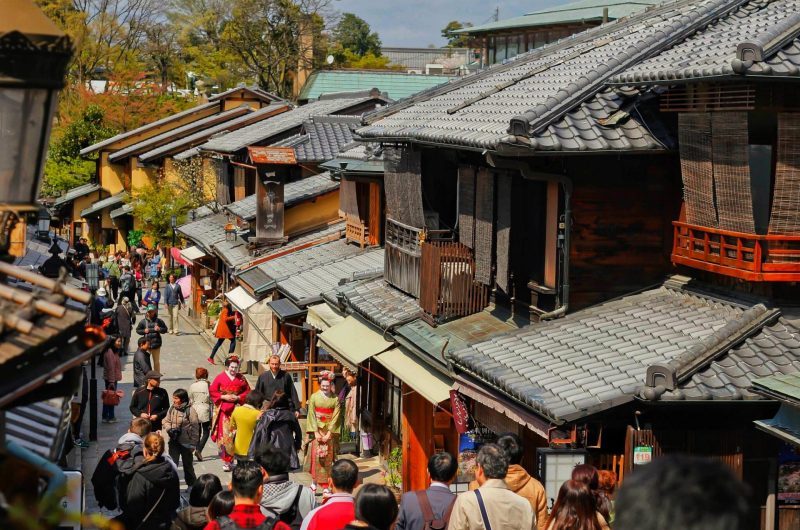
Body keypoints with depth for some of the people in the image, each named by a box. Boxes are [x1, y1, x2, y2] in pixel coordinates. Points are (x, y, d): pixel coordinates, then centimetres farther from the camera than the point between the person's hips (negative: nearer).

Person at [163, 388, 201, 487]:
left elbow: (195, 427, -11)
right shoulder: (171, 409, 1)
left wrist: (193, 443, -11)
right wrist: (170, 429, -13)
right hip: (174, 442, 3)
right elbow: (166, 421, 9)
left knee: (188, 464, 13)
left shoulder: (190, 410, -14)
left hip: (186, 442, -3)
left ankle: (191, 484, 29)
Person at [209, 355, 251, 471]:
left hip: (236, 409, 2)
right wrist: (224, 397, -10)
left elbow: (247, 391, 11)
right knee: (224, 434, -7)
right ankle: (226, 460, -1)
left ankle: (228, 459, 9)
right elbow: (212, 391, 2)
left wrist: (238, 397, -6)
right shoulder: (220, 378, 0)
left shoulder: (241, 378, 7)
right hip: (223, 409, -2)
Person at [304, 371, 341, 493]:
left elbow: (336, 417, -2)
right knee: (315, 456, -8)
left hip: (330, 431, 0)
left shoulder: (335, 399, 1)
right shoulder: (314, 397, 1)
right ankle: (314, 482, 3)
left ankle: (325, 487, 2)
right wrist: (316, 432, -10)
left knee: (327, 459, 0)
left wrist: (329, 433, -9)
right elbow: (311, 415, -2)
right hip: (317, 430, 0)